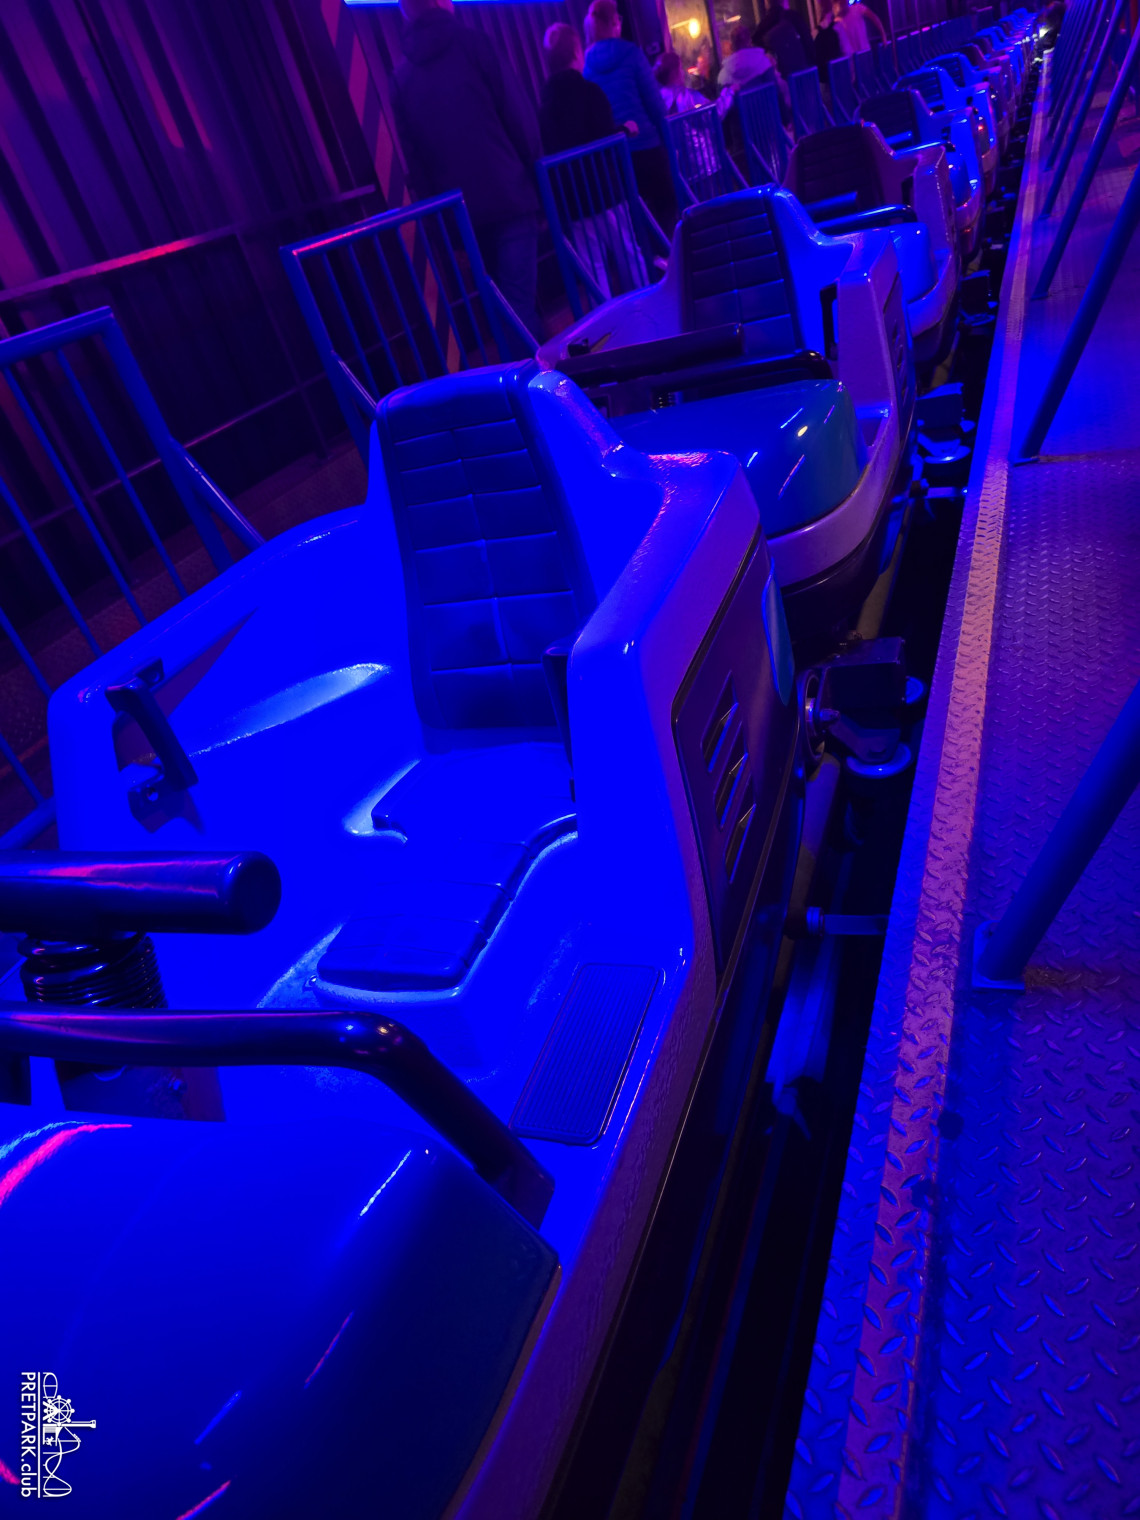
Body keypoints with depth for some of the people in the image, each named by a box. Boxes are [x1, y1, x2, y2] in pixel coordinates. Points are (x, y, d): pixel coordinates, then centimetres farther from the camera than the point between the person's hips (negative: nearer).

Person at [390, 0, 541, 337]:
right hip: (508, 195, -4)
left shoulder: (401, 77, 10)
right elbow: (520, 115, -3)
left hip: (461, 211, 5)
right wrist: (534, 173, 7)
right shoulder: (472, 44, -1)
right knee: (520, 300, -6)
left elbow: (412, 154, 11)